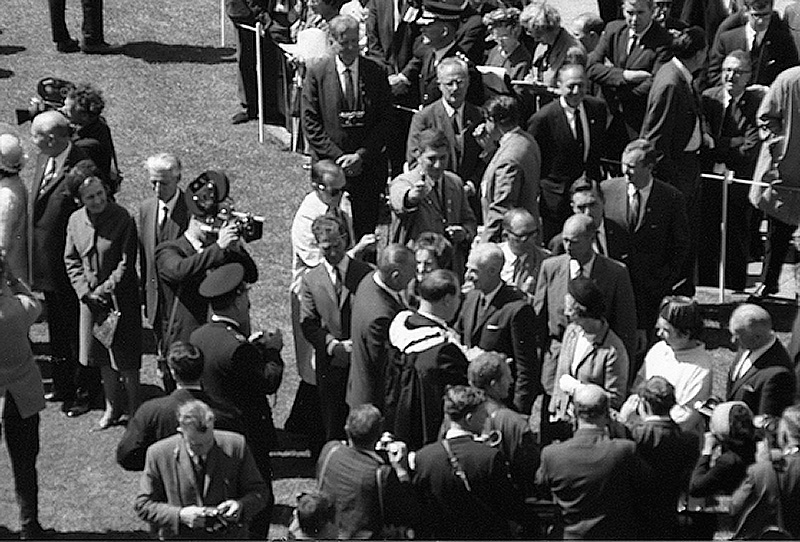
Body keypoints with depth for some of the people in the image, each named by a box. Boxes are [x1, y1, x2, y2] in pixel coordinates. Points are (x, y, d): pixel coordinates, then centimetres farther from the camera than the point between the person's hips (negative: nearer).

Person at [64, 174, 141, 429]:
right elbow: (71, 261, 5)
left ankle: (133, 410, 16)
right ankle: (112, 407, 30)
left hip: (120, 297, -4)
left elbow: (127, 263, -14)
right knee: (104, 358, 15)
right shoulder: (75, 221, -2)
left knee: (126, 359, 2)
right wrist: (85, 291, -6)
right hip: (91, 298, 4)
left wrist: (105, 289, -17)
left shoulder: (122, 219, -15)